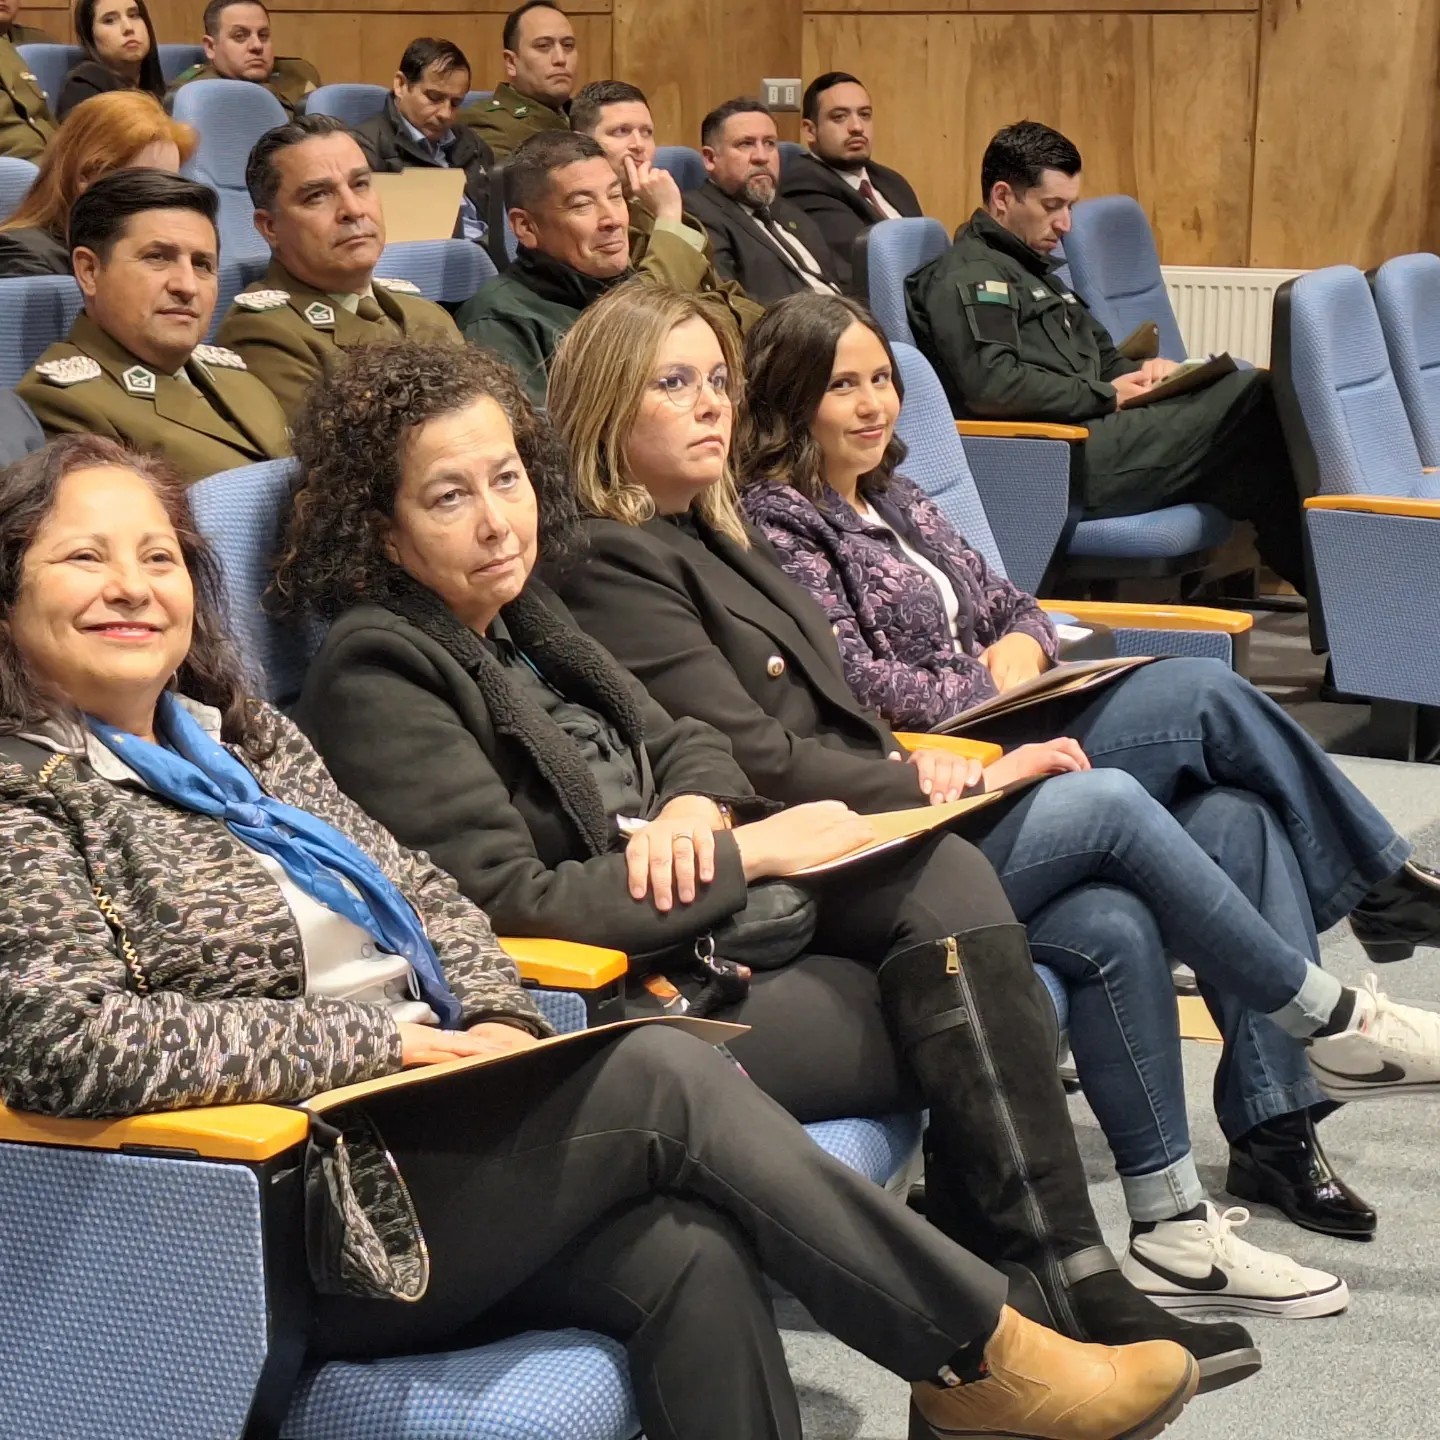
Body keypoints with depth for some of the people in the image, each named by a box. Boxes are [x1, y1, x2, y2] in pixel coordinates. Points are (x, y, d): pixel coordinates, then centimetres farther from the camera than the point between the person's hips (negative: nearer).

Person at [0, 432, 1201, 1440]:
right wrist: (383, 1040, -16)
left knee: (692, 1258, -21)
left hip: (421, 1127, 7)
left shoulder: (237, 733, 16)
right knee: (661, 1076, -20)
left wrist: (494, 1023, -3)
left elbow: (422, 894, 19)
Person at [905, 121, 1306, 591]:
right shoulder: (965, 277, -4)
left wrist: (1142, 370, 10)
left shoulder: (1034, 271, 28)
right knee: (1251, 401, -17)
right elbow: (990, 385, -19)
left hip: (1089, 433, 9)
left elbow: (1101, 358, 35)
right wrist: (1105, 395, -10)